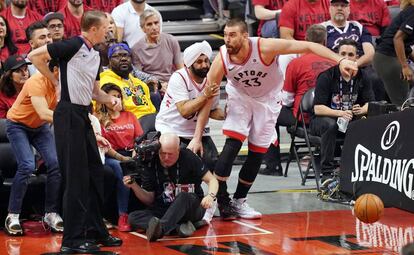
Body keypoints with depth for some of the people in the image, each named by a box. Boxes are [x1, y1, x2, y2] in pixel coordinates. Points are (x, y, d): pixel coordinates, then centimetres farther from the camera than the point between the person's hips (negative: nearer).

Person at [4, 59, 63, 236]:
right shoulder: (37, 82, -31)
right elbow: (44, 113, -41)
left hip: (40, 127, 6)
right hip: (18, 124, -6)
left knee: (56, 163, -12)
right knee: (27, 165, -23)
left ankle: (51, 213, -1)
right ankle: (12, 216, -13)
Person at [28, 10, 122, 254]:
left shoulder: (95, 55, 15)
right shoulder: (73, 46, -11)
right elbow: (35, 56, -11)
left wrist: (111, 99, 4)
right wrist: (56, 80, -4)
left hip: (84, 115, 9)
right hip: (69, 114, -9)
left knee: (95, 173, 13)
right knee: (76, 176, -7)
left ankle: (96, 231, 23)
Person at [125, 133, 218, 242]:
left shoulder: (188, 158, -10)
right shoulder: (151, 165, -1)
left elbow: (212, 180, -6)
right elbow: (149, 199, 6)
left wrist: (210, 196, -28)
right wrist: (134, 186, -12)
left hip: (192, 208, -3)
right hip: (163, 211, 4)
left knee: (183, 197, -36)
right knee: (133, 217, -21)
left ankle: (160, 228, -59)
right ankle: (180, 227, -37)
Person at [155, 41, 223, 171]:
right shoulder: (179, 78, -19)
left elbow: (212, 111, 8)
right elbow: (184, 111, -28)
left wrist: (226, 114, -13)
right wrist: (205, 96, -35)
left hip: (197, 130, 5)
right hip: (171, 129, -5)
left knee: (213, 162, -12)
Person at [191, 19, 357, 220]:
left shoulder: (265, 47, -34)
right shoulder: (221, 60, -27)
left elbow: (308, 46, -31)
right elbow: (207, 100, -19)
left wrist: (340, 61, -40)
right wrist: (197, 137, -20)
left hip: (267, 99, 0)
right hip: (240, 97, 0)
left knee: (257, 153, 2)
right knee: (232, 144, -19)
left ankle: (238, 201, 17)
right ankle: (219, 200, -10)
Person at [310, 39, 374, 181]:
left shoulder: (361, 77, 0)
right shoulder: (326, 76, -14)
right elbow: (318, 109, -19)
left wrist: (362, 110, -26)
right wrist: (340, 113, -35)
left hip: (350, 120, 3)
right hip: (321, 120, -3)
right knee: (330, 124, -37)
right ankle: (327, 172, -31)